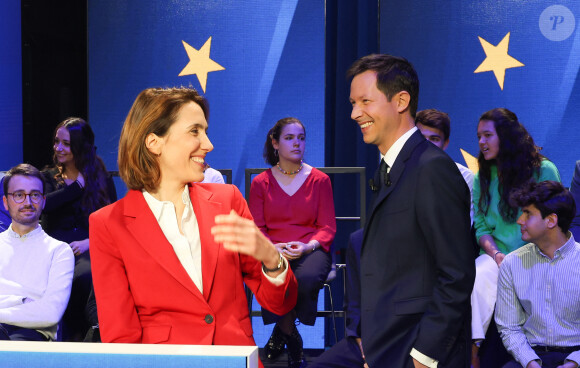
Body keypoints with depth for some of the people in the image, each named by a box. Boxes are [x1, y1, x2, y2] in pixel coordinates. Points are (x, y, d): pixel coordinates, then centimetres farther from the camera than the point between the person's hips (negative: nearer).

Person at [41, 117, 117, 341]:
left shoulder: (102, 180, 16)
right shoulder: (49, 177, 19)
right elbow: (44, 204, -5)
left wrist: (89, 242, -10)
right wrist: (78, 186, 1)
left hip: (89, 249, -1)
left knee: (84, 277, -37)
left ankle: (81, 333, -19)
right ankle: (71, 334, -19)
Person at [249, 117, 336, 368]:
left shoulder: (319, 180, 9)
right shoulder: (261, 183, 10)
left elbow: (328, 228, 5)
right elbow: (256, 229, 4)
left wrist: (307, 246, -16)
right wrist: (273, 248, -18)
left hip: (310, 250, 0)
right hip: (273, 251, 0)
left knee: (307, 278, -37)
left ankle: (281, 332, -8)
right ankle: (292, 340, -12)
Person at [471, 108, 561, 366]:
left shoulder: (543, 171, 1)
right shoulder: (483, 177, 14)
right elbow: (481, 228, 12)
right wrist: (496, 255, -8)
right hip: (497, 256, 3)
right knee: (476, 279, -31)